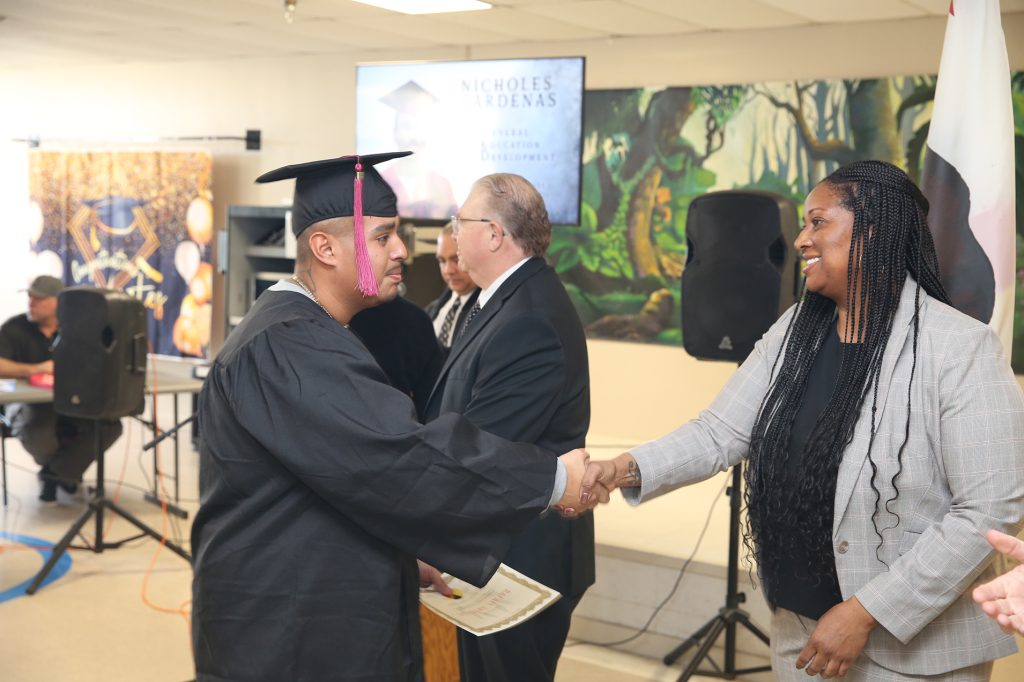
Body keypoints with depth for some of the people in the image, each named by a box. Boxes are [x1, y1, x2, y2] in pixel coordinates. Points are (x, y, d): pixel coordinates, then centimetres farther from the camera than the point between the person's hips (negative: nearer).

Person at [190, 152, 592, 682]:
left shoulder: (302, 331, 10)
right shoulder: (284, 345, -23)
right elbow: (396, 457, -29)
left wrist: (407, 554, 9)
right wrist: (551, 478, -21)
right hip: (289, 636, -9)